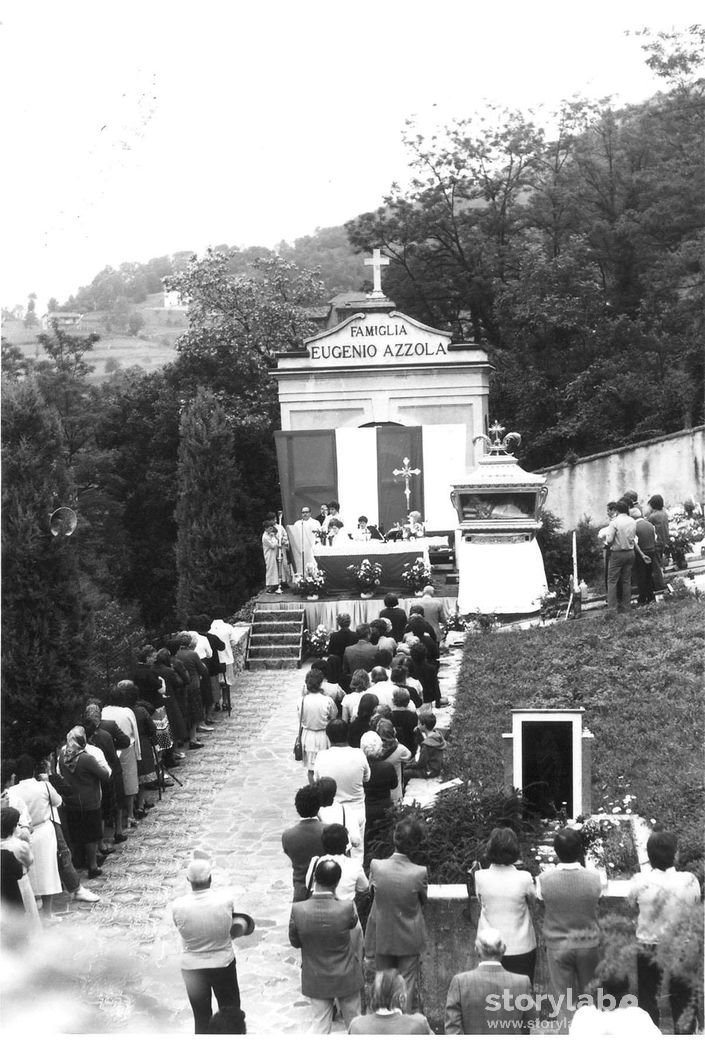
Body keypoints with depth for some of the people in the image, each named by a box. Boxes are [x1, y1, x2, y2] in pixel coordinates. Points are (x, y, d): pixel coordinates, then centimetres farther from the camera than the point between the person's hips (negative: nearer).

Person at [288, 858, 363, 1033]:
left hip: (315, 980, 1)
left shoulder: (298, 910, -24)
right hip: (345, 979, -1)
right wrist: (334, 897, -2)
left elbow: (295, 942, -7)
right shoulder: (346, 908, -28)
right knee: (353, 1021, 22)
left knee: (320, 1023, 17)